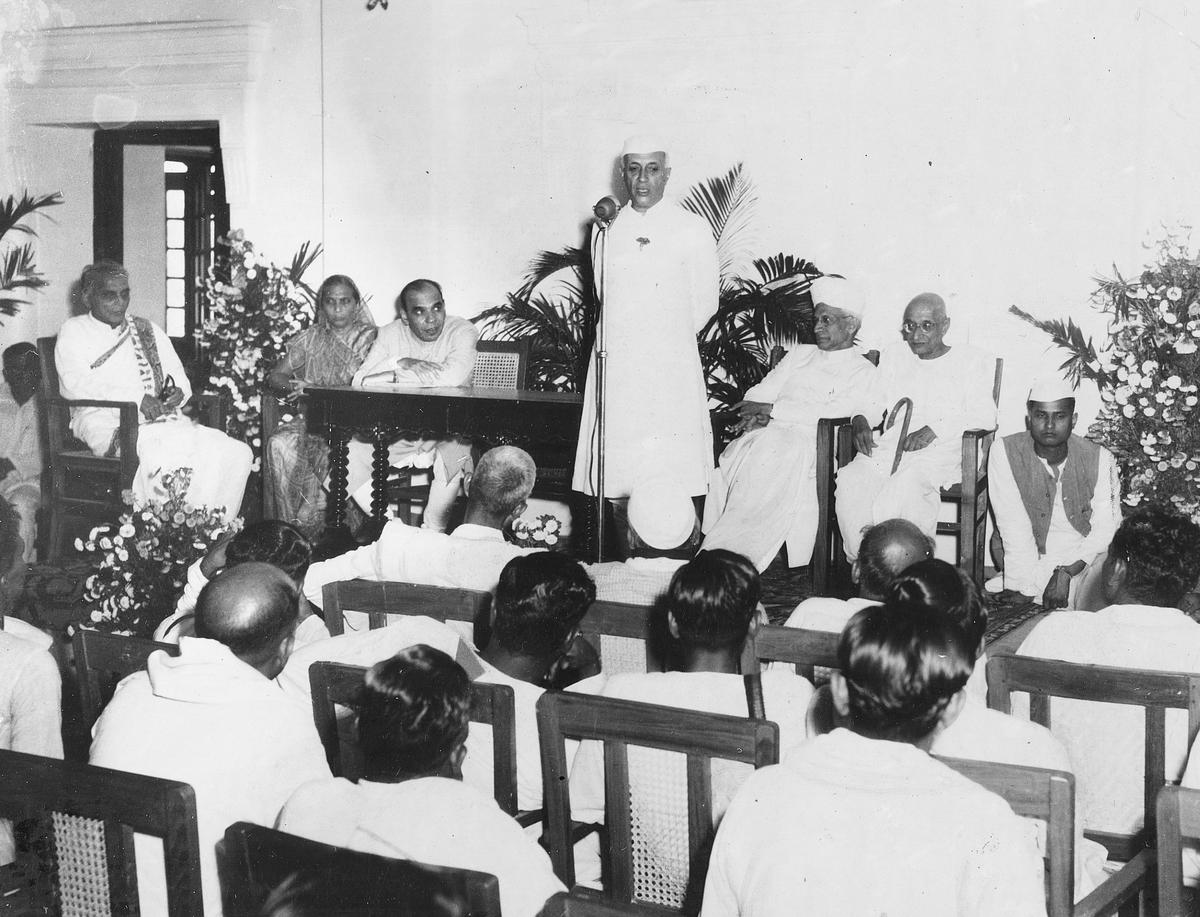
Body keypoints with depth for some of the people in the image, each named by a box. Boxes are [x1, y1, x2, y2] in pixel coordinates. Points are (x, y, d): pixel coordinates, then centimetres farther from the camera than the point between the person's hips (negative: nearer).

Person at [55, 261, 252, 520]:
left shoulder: (148, 330, 25)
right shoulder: (74, 331, 10)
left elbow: (179, 378, 22)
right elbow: (74, 384, -7)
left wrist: (177, 392, -5)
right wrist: (136, 399, -17)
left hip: (161, 418, 5)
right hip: (106, 422, -5)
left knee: (236, 454, -19)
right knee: (161, 457, -38)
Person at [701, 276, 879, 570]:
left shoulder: (862, 371, 9)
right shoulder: (800, 354, 28)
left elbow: (833, 412, -7)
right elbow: (762, 391, 21)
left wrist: (770, 409, -10)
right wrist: (755, 414, -5)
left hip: (807, 443, -5)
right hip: (768, 434, 5)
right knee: (732, 457, -29)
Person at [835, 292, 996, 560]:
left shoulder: (972, 361, 12)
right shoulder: (893, 357, 27)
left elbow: (985, 416, 0)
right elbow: (873, 403, 24)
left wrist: (935, 428, -14)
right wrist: (860, 420, -2)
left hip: (941, 450, -4)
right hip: (890, 444, 4)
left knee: (907, 482, -38)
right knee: (851, 479, -29)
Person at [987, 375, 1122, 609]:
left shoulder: (1099, 459, -5)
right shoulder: (1005, 452, -7)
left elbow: (1106, 529, -9)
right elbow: (1014, 528, -12)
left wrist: (1067, 573, -25)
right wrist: (1024, 588, -23)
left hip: (1084, 561, 1)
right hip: (1033, 562, 0)